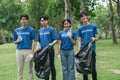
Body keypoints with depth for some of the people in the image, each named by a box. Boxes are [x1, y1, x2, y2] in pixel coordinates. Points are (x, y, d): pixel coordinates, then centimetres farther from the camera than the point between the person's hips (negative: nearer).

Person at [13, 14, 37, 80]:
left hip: (28, 51, -3)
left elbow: (33, 42, -2)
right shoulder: (17, 30, 10)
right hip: (19, 51, 3)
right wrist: (18, 41, -9)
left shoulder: (31, 30, 1)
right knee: (20, 70, 10)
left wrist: (32, 52, -11)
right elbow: (15, 42, 14)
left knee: (29, 69, 4)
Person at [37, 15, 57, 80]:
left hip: (50, 50, -5)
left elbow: (56, 39, -8)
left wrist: (52, 43, -26)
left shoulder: (51, 29, -3)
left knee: (51, 66, 0)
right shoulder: (40, 30, 13)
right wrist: (39, 45, 2)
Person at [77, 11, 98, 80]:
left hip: (92, 49, -2)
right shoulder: (80, 28, 7)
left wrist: (94, 39, -18)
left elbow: (97, 37, 5)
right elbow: (79, 40, 7)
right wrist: (79, 50, -3)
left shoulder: (93, 26, 2)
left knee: (93, 67, 2)